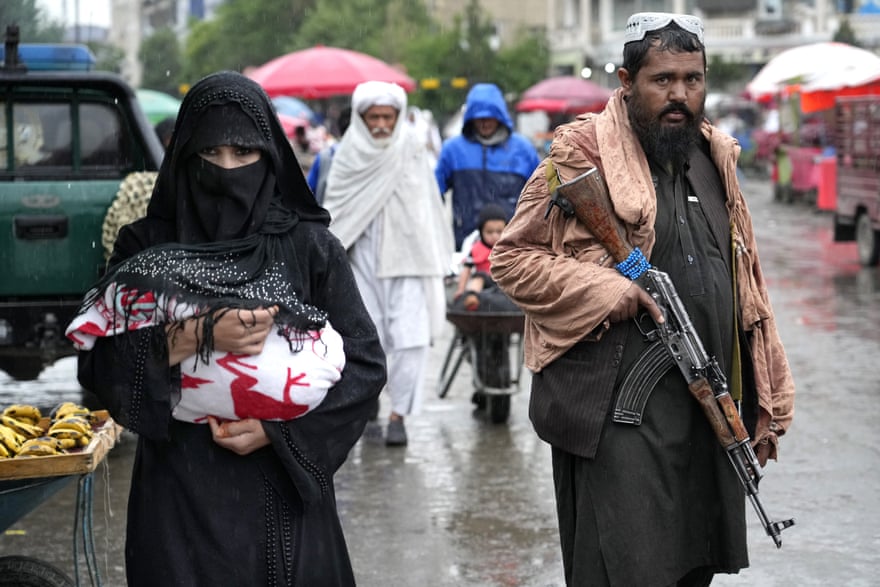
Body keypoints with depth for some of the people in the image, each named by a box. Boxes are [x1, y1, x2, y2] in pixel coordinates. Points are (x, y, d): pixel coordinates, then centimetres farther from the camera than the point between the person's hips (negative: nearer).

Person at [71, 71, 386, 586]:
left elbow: (366, 364, -3)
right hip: (179, 496, 0)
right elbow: (95, 364, -5)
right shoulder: (147, 249, 1)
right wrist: (195, 337, -18)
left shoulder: (309, 247, 0)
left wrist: (276, 430, -13)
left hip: (287, 491, 0)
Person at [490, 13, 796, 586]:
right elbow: (511, 258, -5)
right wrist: (605, 290, -17)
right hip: (620, 414, -6)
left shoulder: (715, 160, 14)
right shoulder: (581, 156, -5)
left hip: (710, 409, 7)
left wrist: (766, 405, 16)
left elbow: (746, 282, 19)